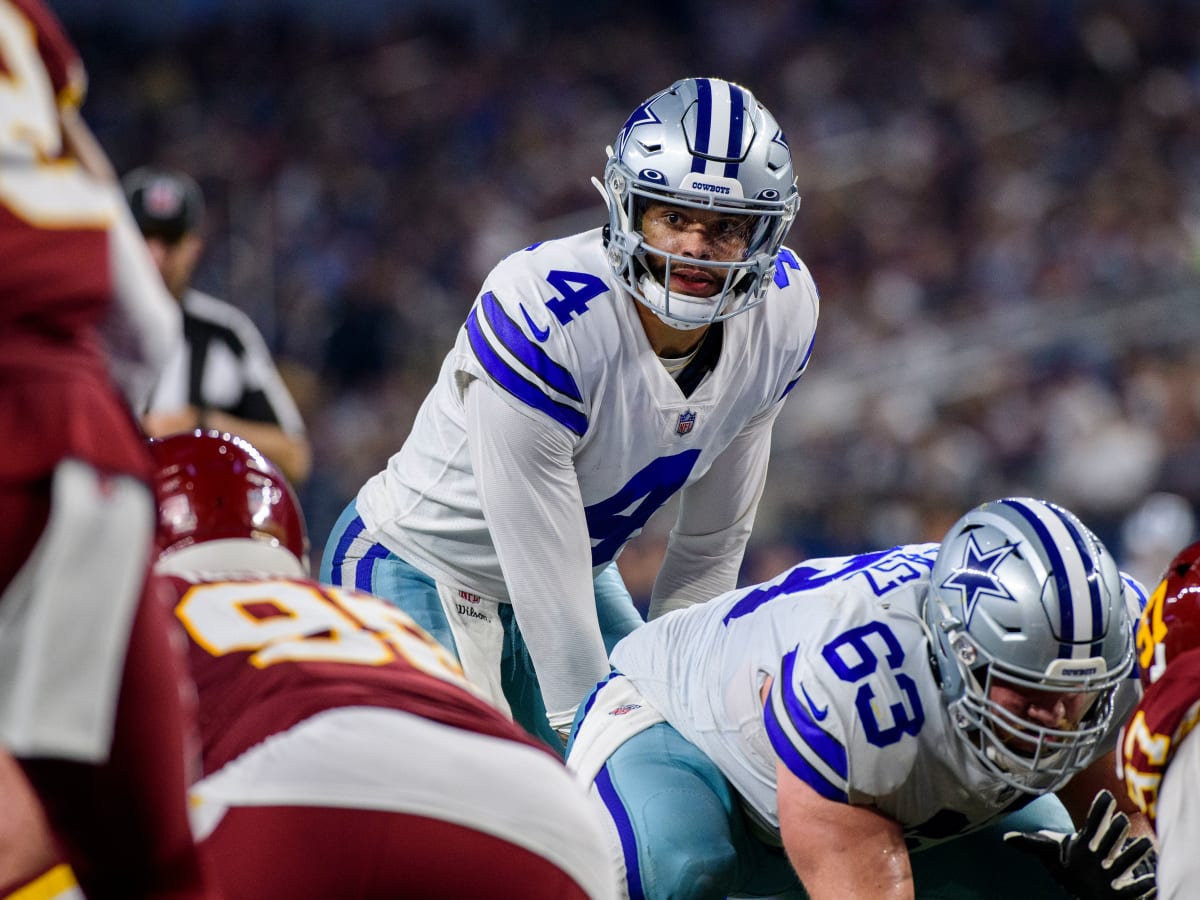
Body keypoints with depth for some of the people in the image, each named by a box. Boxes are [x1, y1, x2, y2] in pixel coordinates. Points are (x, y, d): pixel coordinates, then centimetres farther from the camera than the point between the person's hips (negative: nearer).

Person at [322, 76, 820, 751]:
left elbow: (713, 541, -2)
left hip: (576, 570, 7)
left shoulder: (782, 314, -13)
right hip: (419, 573, -7)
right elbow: (543, 565, -28)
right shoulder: (540, 318, -33)